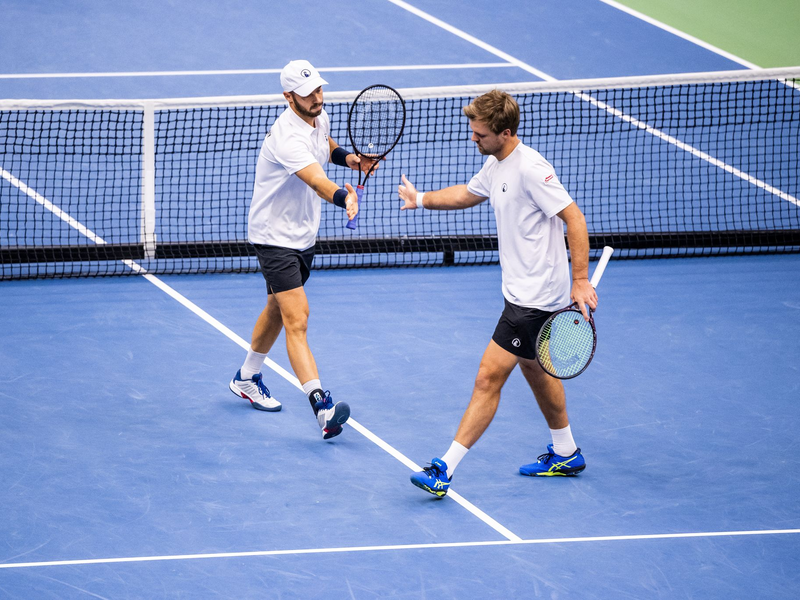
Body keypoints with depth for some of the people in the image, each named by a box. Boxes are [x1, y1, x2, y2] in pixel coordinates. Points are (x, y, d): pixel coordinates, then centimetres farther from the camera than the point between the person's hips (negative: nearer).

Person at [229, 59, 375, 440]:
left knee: (278, 309, 25)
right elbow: (316, 180, -47)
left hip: (303, 234, 10)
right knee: (297, 319, -19)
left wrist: (348, 158, 4)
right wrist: (343, 197, -67)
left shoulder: (319, 118, -1)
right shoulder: (288, 136, -30)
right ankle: (322, 406, -30)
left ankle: (247, 379, 45)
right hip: (274, 237, -10)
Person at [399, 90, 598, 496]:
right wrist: (422, 199, 19)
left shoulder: (530, 169, -23)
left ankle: (444, 470, -10)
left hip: (535, 299, -11)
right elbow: (467, 194, 28)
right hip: (520, 291, 11)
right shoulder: (496, 164, 6)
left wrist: (581, 280, -25)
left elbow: (574, 219, -24)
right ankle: (565, 454, 42)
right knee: (533, 368, 25)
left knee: (489, 377, -11)